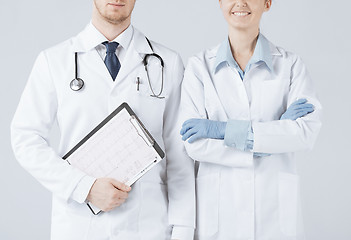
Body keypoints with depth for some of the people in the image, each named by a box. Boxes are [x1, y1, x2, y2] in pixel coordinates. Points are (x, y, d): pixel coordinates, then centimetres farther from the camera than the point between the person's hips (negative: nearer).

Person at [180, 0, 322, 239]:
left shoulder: (291, 64, 1)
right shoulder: (199, 66, 0)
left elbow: (307, 132, -13)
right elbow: (195, 145, -10)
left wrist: (226, 129, -18)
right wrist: (276, 130, -14)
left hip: (275, 208, 0)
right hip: (218, 209, 0)